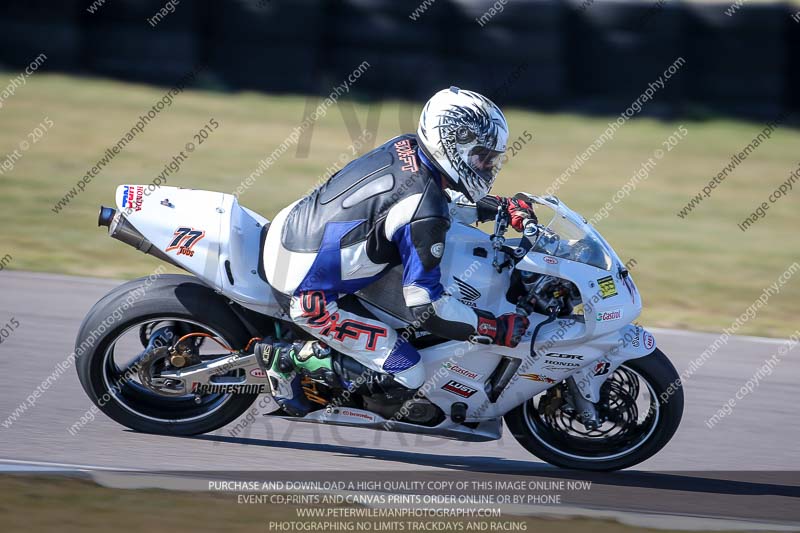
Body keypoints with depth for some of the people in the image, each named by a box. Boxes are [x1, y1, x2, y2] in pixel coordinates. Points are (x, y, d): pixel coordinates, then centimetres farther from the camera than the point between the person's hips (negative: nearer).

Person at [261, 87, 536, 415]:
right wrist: (497, 329, -18)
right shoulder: (424, 216, -25)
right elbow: (426, 307, -23)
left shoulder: (407, 147, -1)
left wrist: (501, 206, 14)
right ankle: (301, 362, 3)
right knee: (409, 374, -8)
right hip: (308, 293, -9)